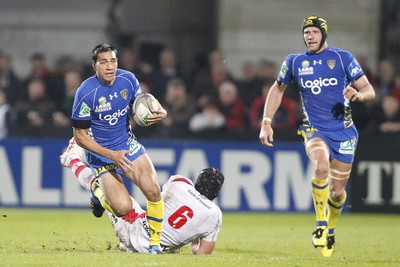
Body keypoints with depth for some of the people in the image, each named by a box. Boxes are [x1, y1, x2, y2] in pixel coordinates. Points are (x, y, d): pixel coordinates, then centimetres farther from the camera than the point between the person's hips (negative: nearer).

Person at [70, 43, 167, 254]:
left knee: (153, 190, -19)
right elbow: (80, 135, -14)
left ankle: (154, 243, 0)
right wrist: (111, 155, -22)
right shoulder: (86, 92, -20)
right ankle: (100, 192, 21)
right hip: (102, 154, -4)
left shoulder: (128, 79, -7)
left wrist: (159, 112, -12)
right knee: (123, 208, -16)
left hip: (129, 146, 4)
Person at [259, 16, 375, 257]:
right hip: (314, 129, 0)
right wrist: (266, 123, 11)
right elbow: (277, 89, 19)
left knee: (337, 191, 3)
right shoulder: (294, 62, 4)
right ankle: (320, 223, -20)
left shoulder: (343, 58, -2)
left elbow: (369, 91, -1)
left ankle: (330, 229, 33)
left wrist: (358, 95, -25)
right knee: (322, 166, -33)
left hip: (344, 131, 0)